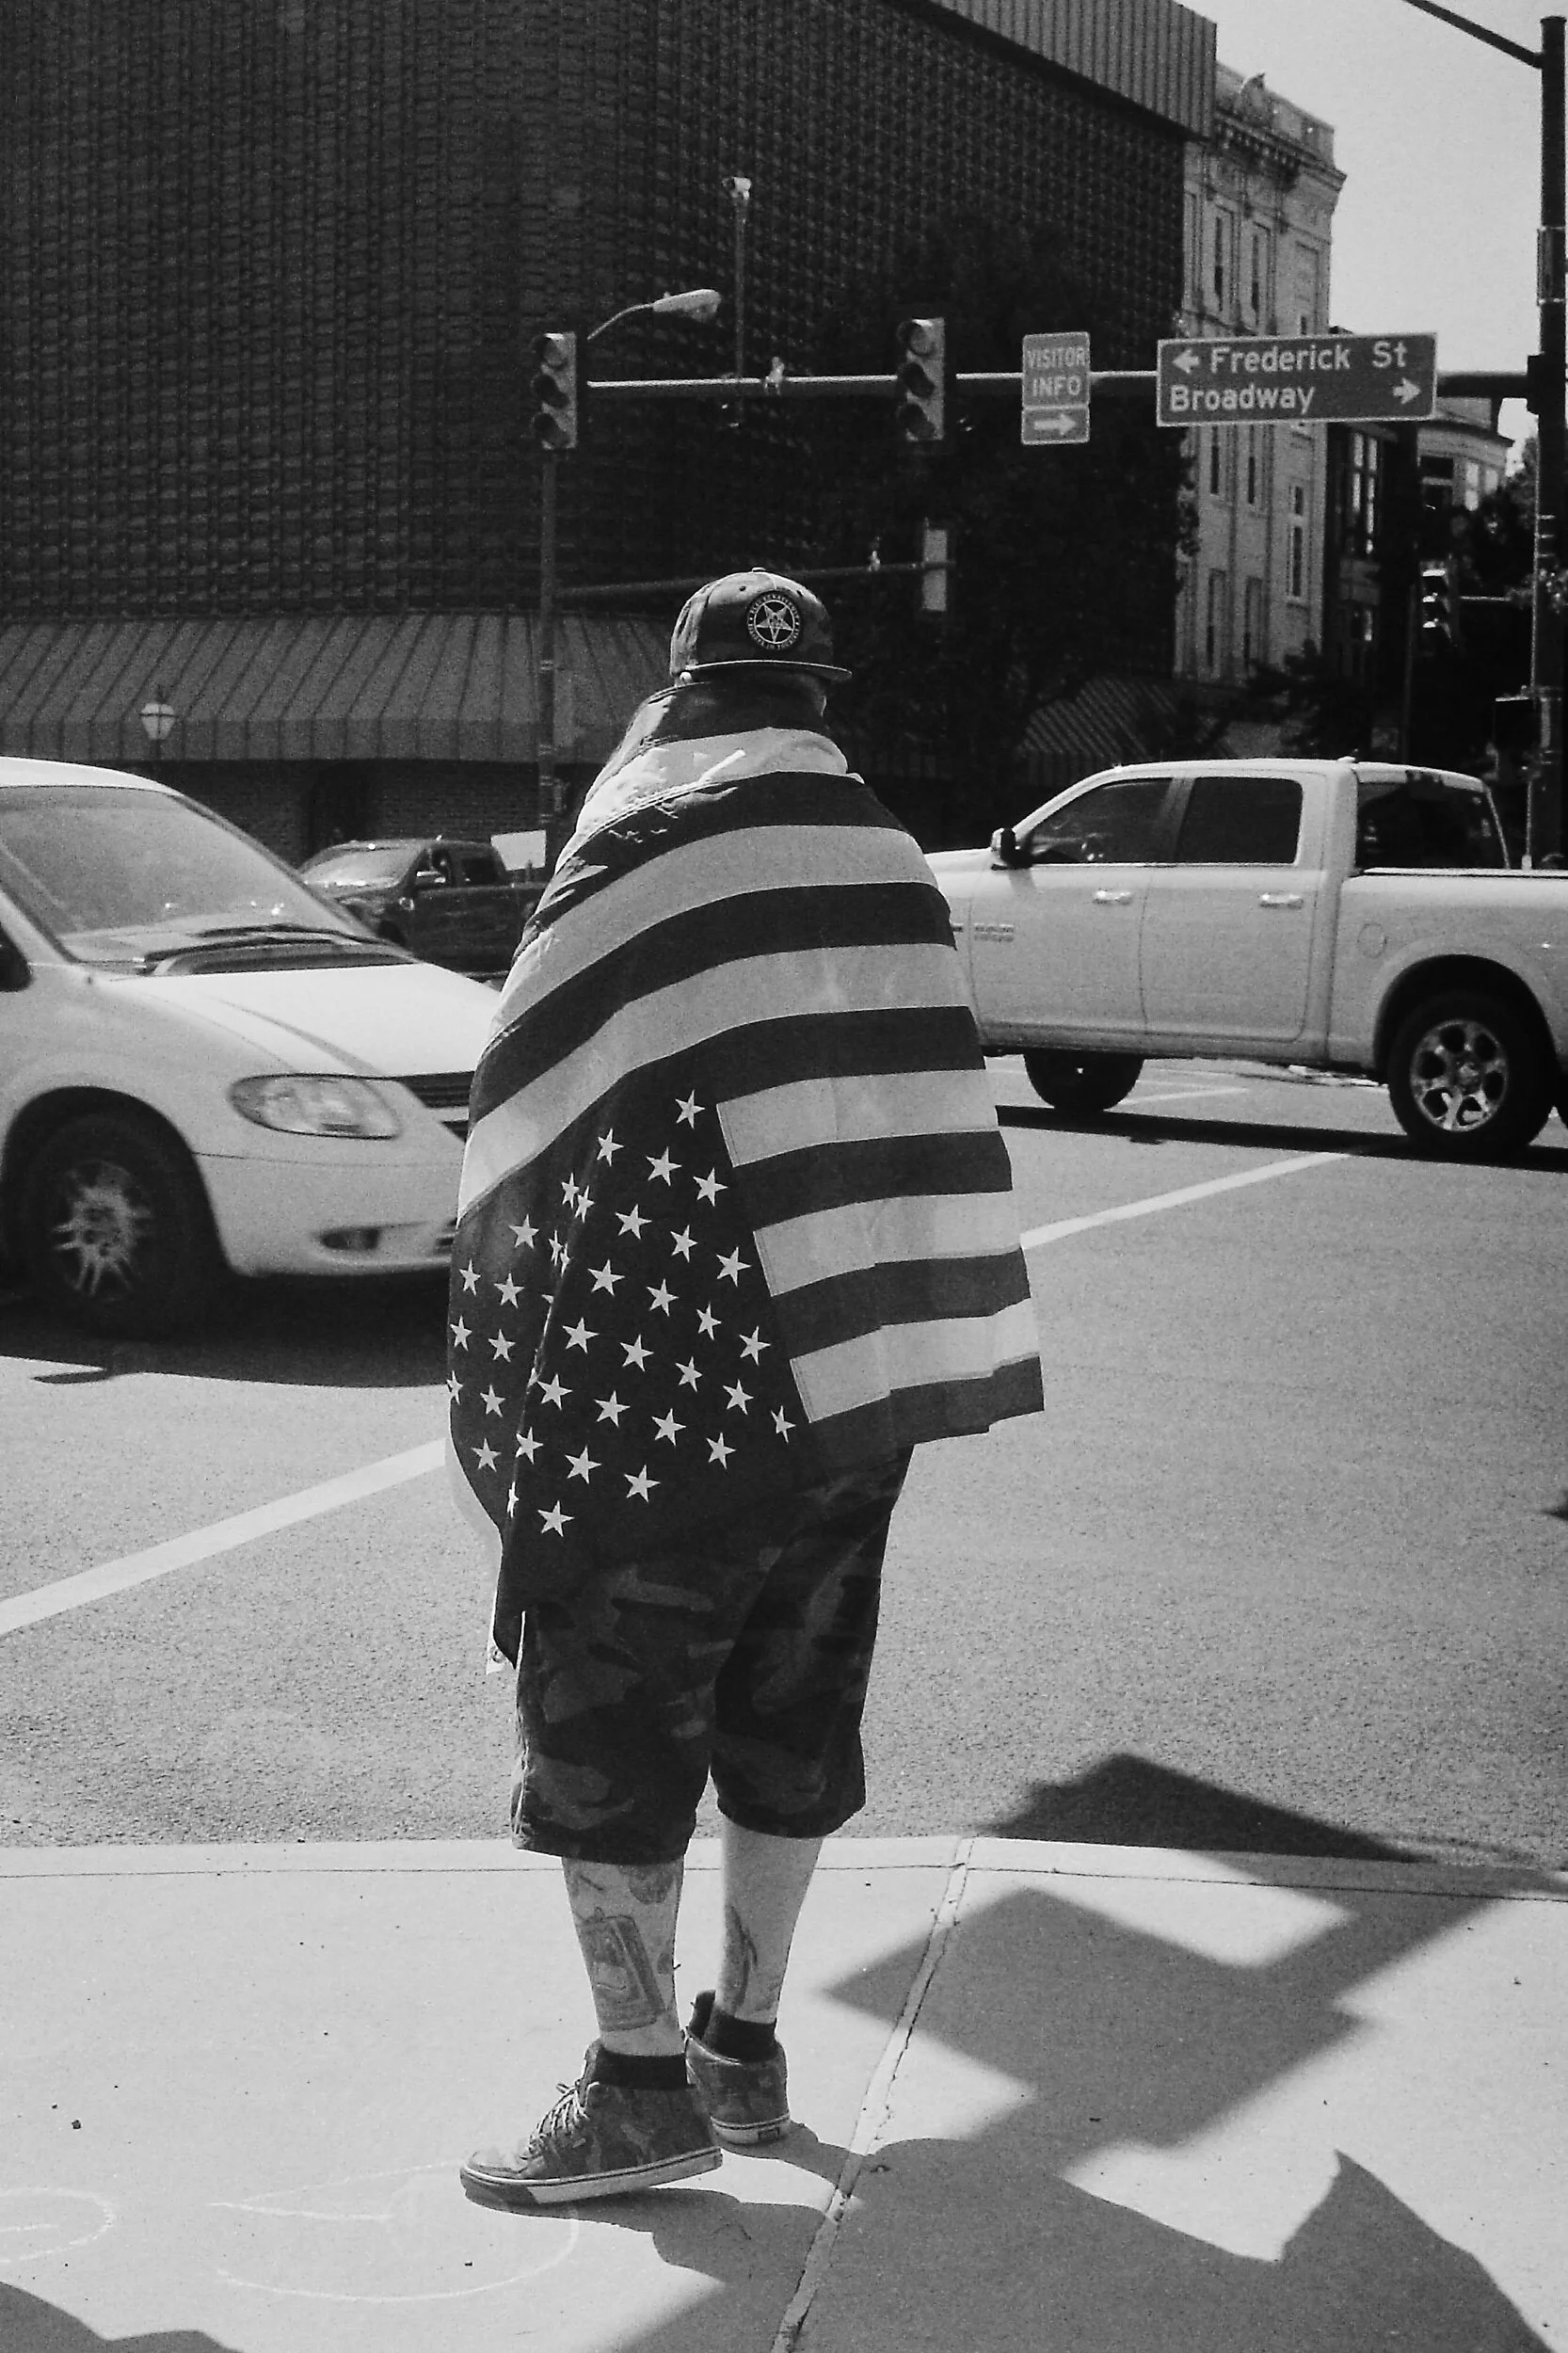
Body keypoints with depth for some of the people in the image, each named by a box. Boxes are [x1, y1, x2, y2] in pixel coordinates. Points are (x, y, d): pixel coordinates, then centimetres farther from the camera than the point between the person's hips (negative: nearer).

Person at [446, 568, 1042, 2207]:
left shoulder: (616, 889, -9)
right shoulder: (892, 874, 6)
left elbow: (517, 1168, -8)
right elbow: (933, 1134, 7)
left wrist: (503, 1427, 1)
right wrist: (909, 1359, 13)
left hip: (660, 1403, -6)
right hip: (851, 1390, 6)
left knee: (608, 1733, 5)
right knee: (788, 1722, 15)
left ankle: (644, 2086, 9)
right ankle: (745, 2044, 26)